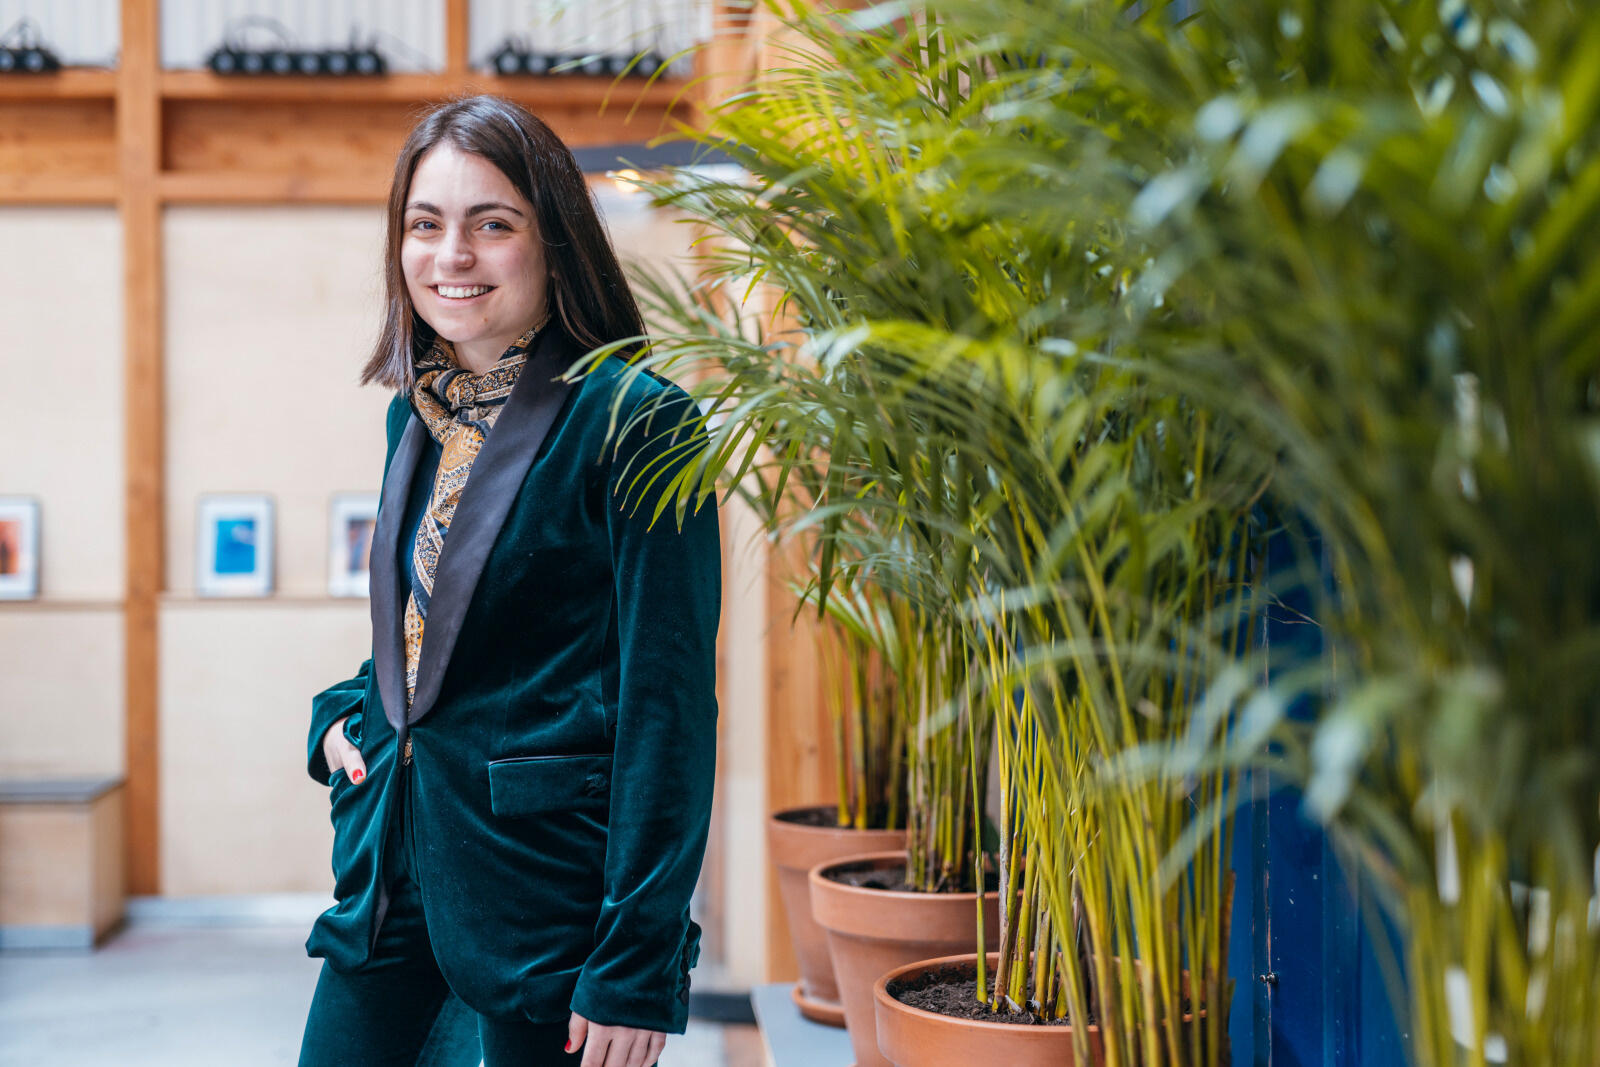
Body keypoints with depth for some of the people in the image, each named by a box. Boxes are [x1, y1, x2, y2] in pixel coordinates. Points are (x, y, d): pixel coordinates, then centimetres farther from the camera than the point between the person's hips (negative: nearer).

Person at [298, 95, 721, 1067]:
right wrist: (341, 716, 5)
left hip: (545, 871, -7)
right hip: (394, 868, 7)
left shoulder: (636, 421, -14)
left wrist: (638, 970, -18)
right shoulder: (420, 414, 9)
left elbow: (669, 701, -16)